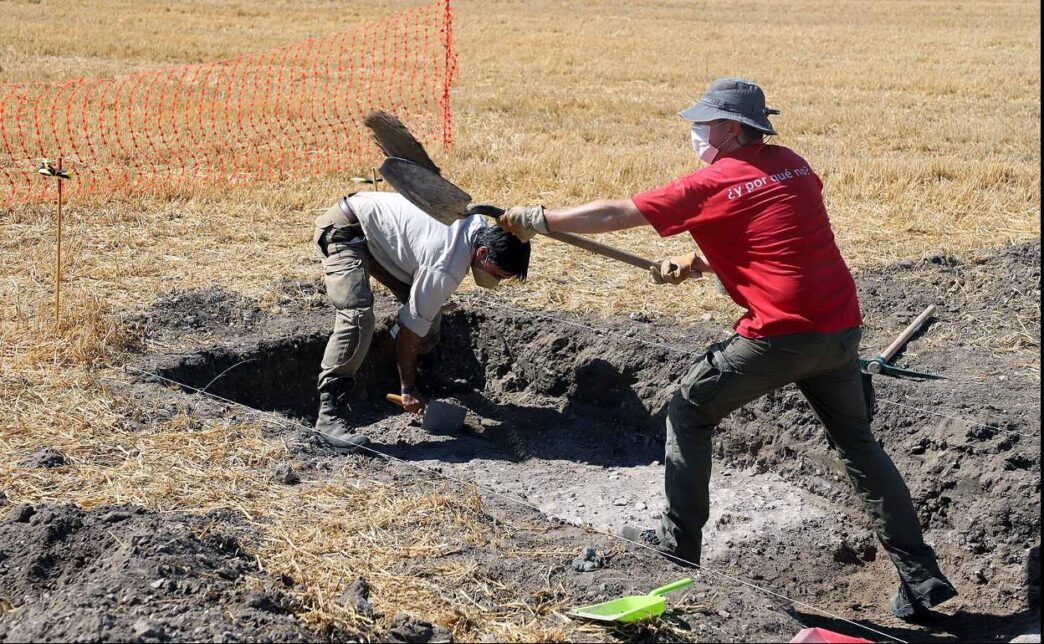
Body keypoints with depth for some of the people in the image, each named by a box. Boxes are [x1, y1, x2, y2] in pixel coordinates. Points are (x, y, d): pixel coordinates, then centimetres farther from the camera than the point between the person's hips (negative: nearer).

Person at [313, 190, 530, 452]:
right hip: (344, 231, -10)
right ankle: (330, 415, -28)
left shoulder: (480, 226, -6)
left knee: (427, 309, 4)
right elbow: (411, 327, -23)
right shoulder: (445, 268, -31)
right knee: (358, 316, -28)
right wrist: (408, 388, -14)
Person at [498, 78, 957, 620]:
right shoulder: (793, 166, 14)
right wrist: (698, 264, 20)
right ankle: (922, 578, 16)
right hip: (841, 330, 7)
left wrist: (538, 220, 9)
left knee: (688, 414, 12)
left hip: (781, 334, -7)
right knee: (858, 445, 17)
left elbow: (614, 214, -1)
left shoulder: (712, 184, -5)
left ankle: (679, 540, 17)